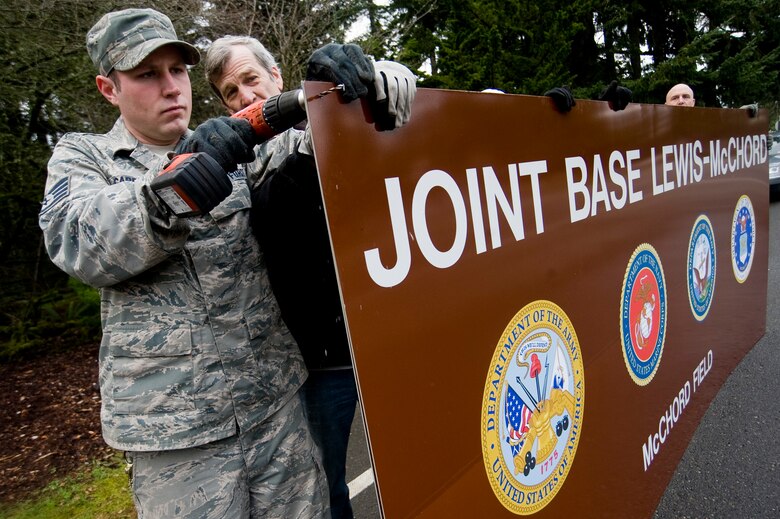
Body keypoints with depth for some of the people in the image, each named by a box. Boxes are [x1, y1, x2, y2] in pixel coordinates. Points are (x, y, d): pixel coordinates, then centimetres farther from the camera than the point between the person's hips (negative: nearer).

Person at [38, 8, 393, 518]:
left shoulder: (239, 148, 10)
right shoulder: (82, 156, 5)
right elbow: (80, 244, -13)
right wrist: (174, 179, -30)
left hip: (276, 394, 3)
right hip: (172, 414, -2)